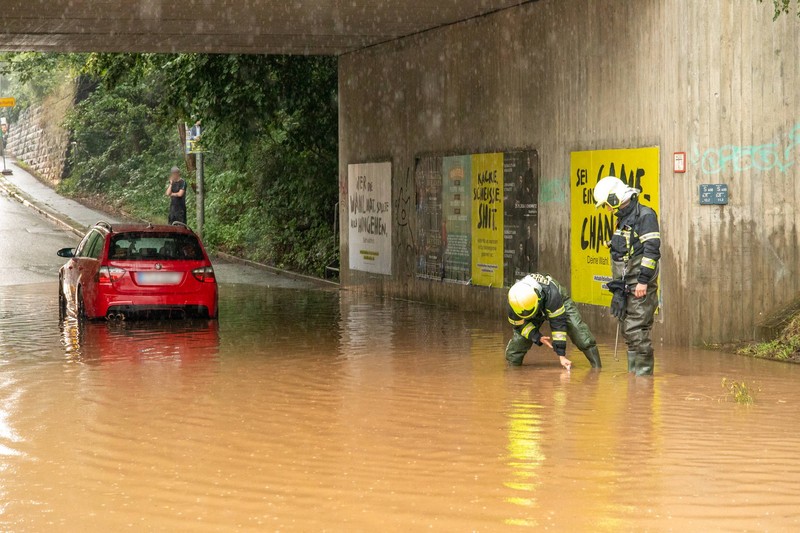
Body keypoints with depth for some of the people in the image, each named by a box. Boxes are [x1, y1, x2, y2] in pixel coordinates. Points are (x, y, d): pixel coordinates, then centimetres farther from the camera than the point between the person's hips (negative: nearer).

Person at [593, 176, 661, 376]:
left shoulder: (645, 215, -11)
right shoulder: (623, 219, 18)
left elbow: (652, 249, -19)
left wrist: (643, 281, -21)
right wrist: (617, 284, 24)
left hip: (641, 286, -9)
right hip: (626, 285, 9)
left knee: (637, 330, -11)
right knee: (629, 331, 12)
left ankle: (644, 373, -6)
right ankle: (633, 373, 18)